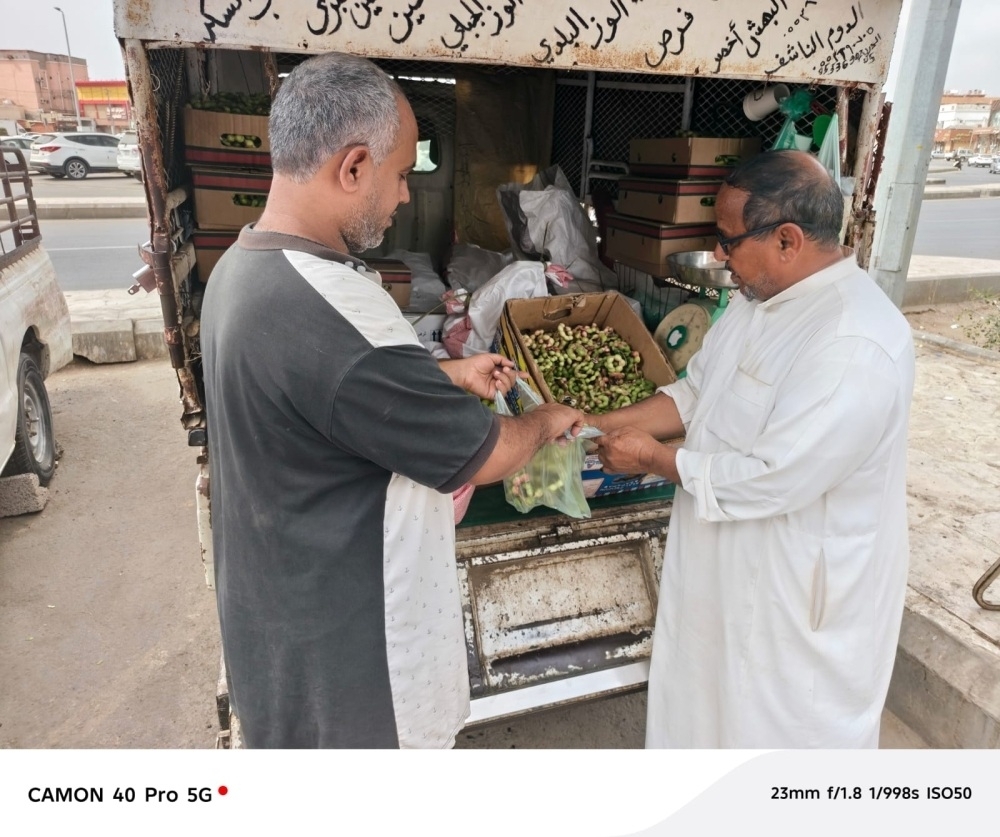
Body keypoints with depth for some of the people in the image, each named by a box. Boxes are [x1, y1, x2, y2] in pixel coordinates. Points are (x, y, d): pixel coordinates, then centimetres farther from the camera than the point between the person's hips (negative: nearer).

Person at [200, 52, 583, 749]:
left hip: (277, 584, 9)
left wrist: (450, 375, 9)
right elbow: (487, 457, -24)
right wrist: (546, 422, -3)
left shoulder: (243, 265, -3)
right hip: (342, 633, -9)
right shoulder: (332, 311, -35)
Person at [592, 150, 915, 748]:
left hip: (806, 585, -9)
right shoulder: (761, 300, 0)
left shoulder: (857, 346, -30)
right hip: (729, 564, 9)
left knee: (792, 727, 17)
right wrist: (604, 425, -4)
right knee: (721, 700, 29)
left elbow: (772, 478, -31)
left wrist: (654, 458, -19)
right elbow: (697, 393, 7)